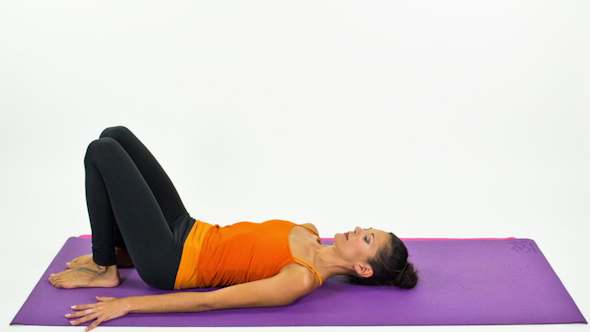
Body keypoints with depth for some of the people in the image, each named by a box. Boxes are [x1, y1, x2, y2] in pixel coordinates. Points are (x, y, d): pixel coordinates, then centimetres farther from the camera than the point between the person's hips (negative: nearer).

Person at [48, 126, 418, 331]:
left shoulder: (301, 280, -24)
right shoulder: (307, 236, 3)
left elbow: (208, 302, -27)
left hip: (169, 262, -8)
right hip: (189, 232, 8)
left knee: (102, 151, -11)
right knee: (116, 135, 7)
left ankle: (104, 270, 4)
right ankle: (120, 252, 17)